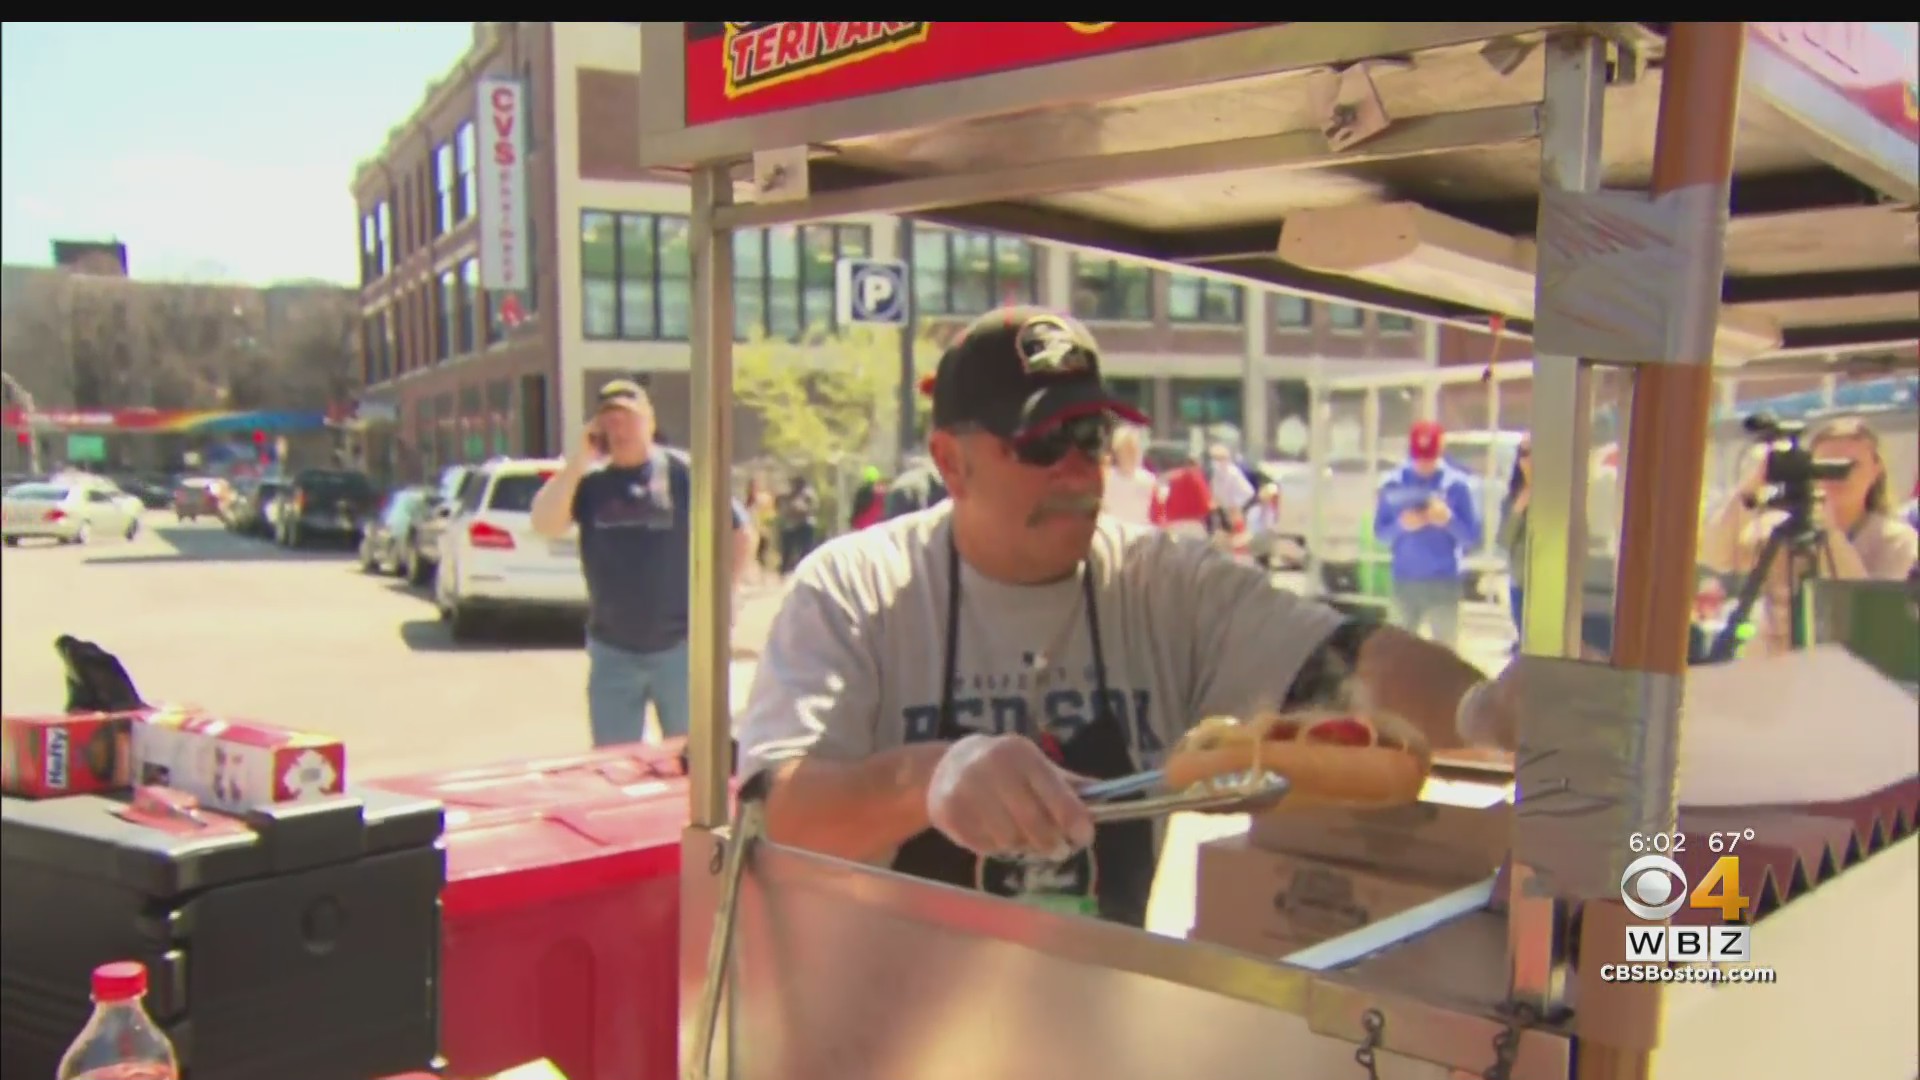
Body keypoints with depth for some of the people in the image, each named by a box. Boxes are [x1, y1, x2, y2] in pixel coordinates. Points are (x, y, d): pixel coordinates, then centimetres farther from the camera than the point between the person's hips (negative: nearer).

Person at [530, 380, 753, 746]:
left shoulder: (683, 472, -4)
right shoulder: (589, 481, 3)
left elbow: (742, 535, 2)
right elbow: (544, 525, -12)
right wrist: (579, 460, -13)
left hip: (680, 646, -2)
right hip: (611, 650, 2)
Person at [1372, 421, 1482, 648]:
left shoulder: (1456, 484, -4)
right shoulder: (1393, 483, 2)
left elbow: (1472, 537, -3)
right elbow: (1380, 533, 3)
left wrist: (1449, 520, -21)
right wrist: (1401, 525, -16)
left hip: (1444, 582, -2)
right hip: (1404, 581, 2)